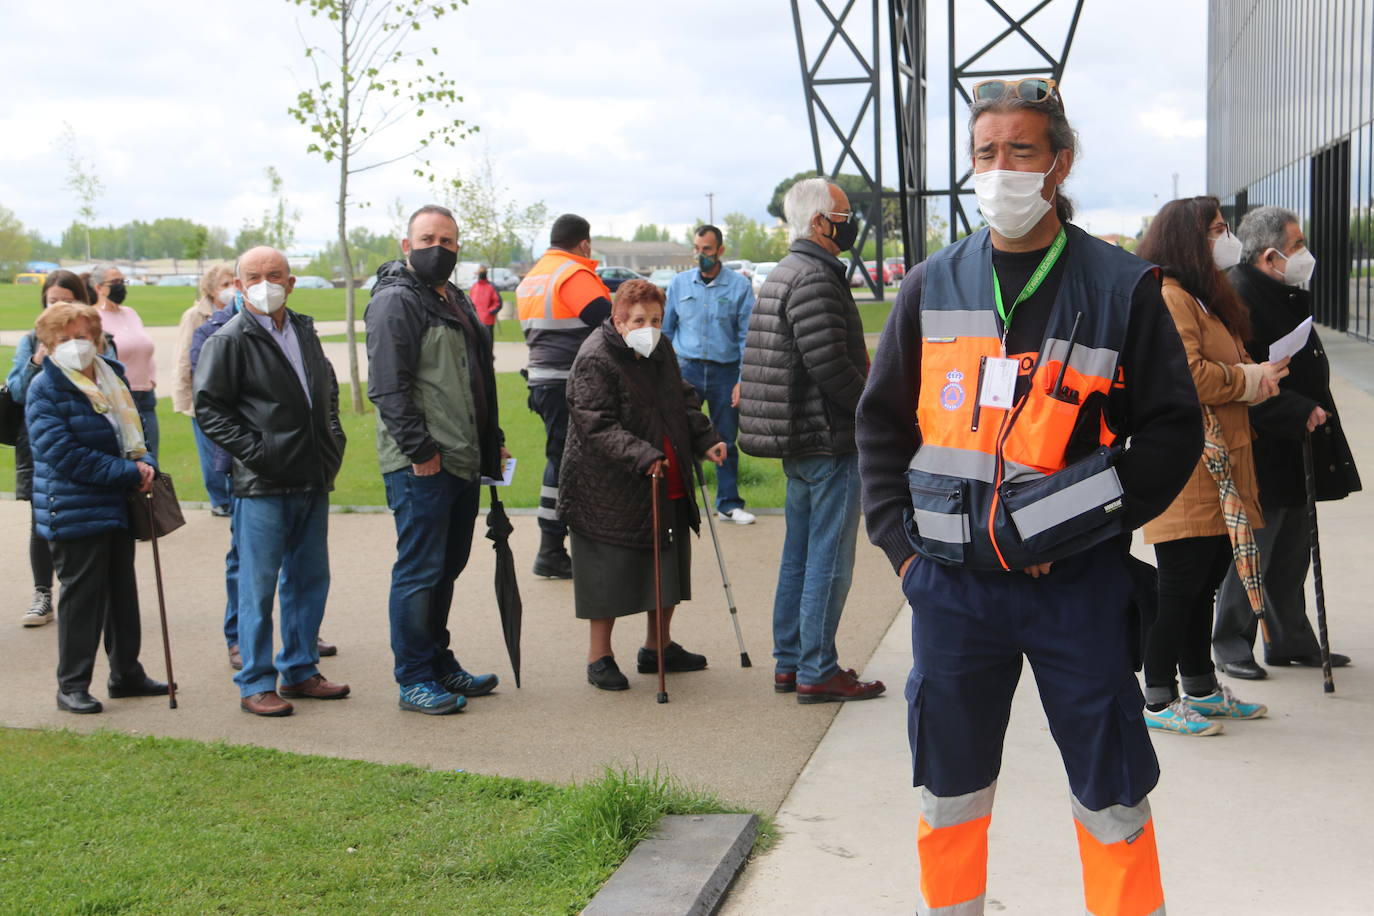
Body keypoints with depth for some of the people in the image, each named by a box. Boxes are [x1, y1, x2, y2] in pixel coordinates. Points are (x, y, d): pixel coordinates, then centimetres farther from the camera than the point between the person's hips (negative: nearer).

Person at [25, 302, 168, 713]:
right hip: (74, 513, -7)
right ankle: (72, 685, 10)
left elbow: (133, 429, 19)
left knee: (122, 591, 15)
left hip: (118, 506, 7)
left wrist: (145, 462, -4)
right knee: (81, 597, -1)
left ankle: (126, 672, 28)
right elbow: (63, 454, -19)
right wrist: (128, 471, -20)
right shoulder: (44, 389, -12)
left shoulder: (113, 376, 9)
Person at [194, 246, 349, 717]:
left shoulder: (305, 331, 14)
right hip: (262, 485, -7)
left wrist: (333, 441, 14)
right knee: (258, 585, -1)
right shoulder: (228, 340, -7)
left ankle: (300, 670, 25)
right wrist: (255, 452, -15)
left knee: (310, 579, 13)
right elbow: (208, 408, -9)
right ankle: (255, 684, 8)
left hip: (313, 482, 7)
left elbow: (328, 390, 27)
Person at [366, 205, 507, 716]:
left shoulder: (456, 301, 19)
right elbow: (388, 388, -18)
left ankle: (439, 665, 27)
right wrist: (420, 449, -20)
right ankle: (414, 680, 5)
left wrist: (492, 441, 21)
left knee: (447, 567, 16)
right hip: (421, 465, -9)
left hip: (464, 461, 9)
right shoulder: (395, 301, -10)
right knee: (419, 571, -3)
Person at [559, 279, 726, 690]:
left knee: (668, 567, 15)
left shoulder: (661, 349, 8)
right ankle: (599, 657, 15)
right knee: (611, 572, 0)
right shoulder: (594, 360, -17)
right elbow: (597, 426, -24)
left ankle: (658, 646, 32)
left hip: (668, 486, 8)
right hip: (609, 490, -8)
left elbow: (684, 401, 21)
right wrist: (642, 456, -34)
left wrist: (705, 439, 9)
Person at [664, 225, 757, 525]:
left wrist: (743, 380, -6)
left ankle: (728, 503, 20)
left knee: (726, 440, 9)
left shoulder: (740, 285, -1)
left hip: (725, 372, -1)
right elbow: (666, 329, 12)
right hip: (687, 368, 1)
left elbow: (747, 335, 0)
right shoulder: (679, 283, 5)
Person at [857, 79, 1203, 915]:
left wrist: (1092, 522, -10)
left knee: (1112, 796, 7)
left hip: (1080, 586, -2)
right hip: (951, 584, 3)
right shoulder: (933, 287, 6)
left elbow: (1173, 429, -1)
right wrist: (898, 537, 2)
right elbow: (883, 421, 12)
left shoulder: (1121, 288, -2)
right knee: (950, 788, 14)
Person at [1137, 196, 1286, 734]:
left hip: (1221, 466, 10)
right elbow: (1185, 377, -23)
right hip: (1187, 468, -10)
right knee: (1180, 585, -4)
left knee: (1205, 583, 16)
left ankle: (1201, 689, 26)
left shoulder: (1205, 297, 22)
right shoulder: (1169, 298, -13)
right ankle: (1159, 700, 5)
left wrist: (1257, 376, 7)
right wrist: (1250, 379, -10)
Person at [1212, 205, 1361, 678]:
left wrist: (1314, 412, 15)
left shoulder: (1287, 297, 13)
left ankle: (1291, 641, 27)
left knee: (1293, 551, 16)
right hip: (1263, 457, -10)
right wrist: (1302, 413, -21)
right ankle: (1231, 646, 11)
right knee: (1252, 555, -1)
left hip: (1296, 453, 10)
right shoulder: (1240, 299, -19)